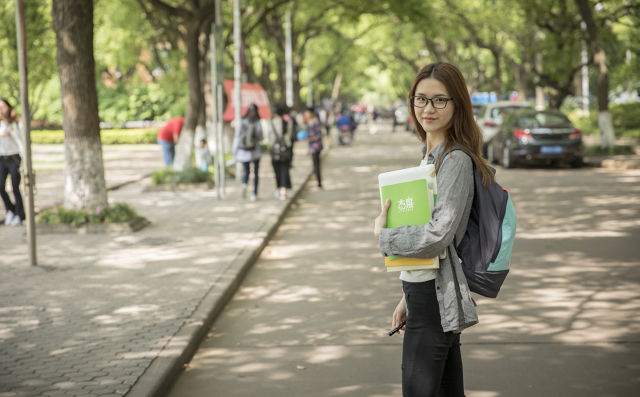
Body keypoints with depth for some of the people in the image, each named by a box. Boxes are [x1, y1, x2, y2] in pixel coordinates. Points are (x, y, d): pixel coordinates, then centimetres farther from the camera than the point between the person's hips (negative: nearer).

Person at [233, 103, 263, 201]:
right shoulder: (257, 123, -8)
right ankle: (254, 193, 5)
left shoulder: (242, 123, -2)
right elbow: (260, 138, -10)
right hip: (255, 151, -2)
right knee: (256, 172, 10)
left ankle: (245, 184, -19)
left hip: (244, 152, 2)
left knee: (247, 171, 13)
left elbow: (237, 138, -2)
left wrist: (235, 153, 3)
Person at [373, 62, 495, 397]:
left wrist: (382, 234, -9)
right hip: (425, 292, 9)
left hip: (436, 300, -9)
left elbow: (437, 236, -25)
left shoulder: (456, 160, -15)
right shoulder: (429, 156, 14)